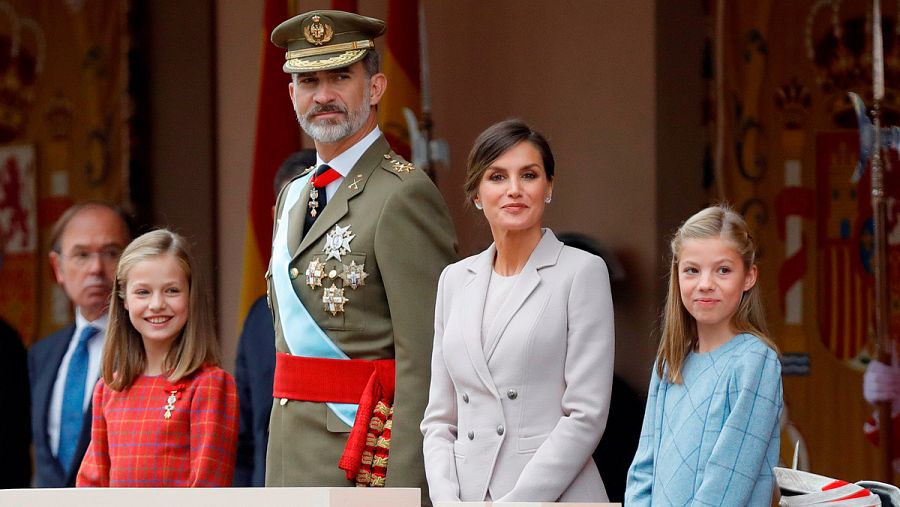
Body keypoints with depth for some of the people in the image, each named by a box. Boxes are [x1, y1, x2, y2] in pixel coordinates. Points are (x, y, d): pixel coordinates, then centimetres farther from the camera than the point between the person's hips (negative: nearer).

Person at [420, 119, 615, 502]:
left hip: (553, 496, -4)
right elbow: (440, 418, 12)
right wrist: (446, 498, -4)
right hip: (466, 493, 4)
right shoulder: (455, 280, 13)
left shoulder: (582, 271, -2)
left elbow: (586, 415, -9)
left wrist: (516, 500, -14)